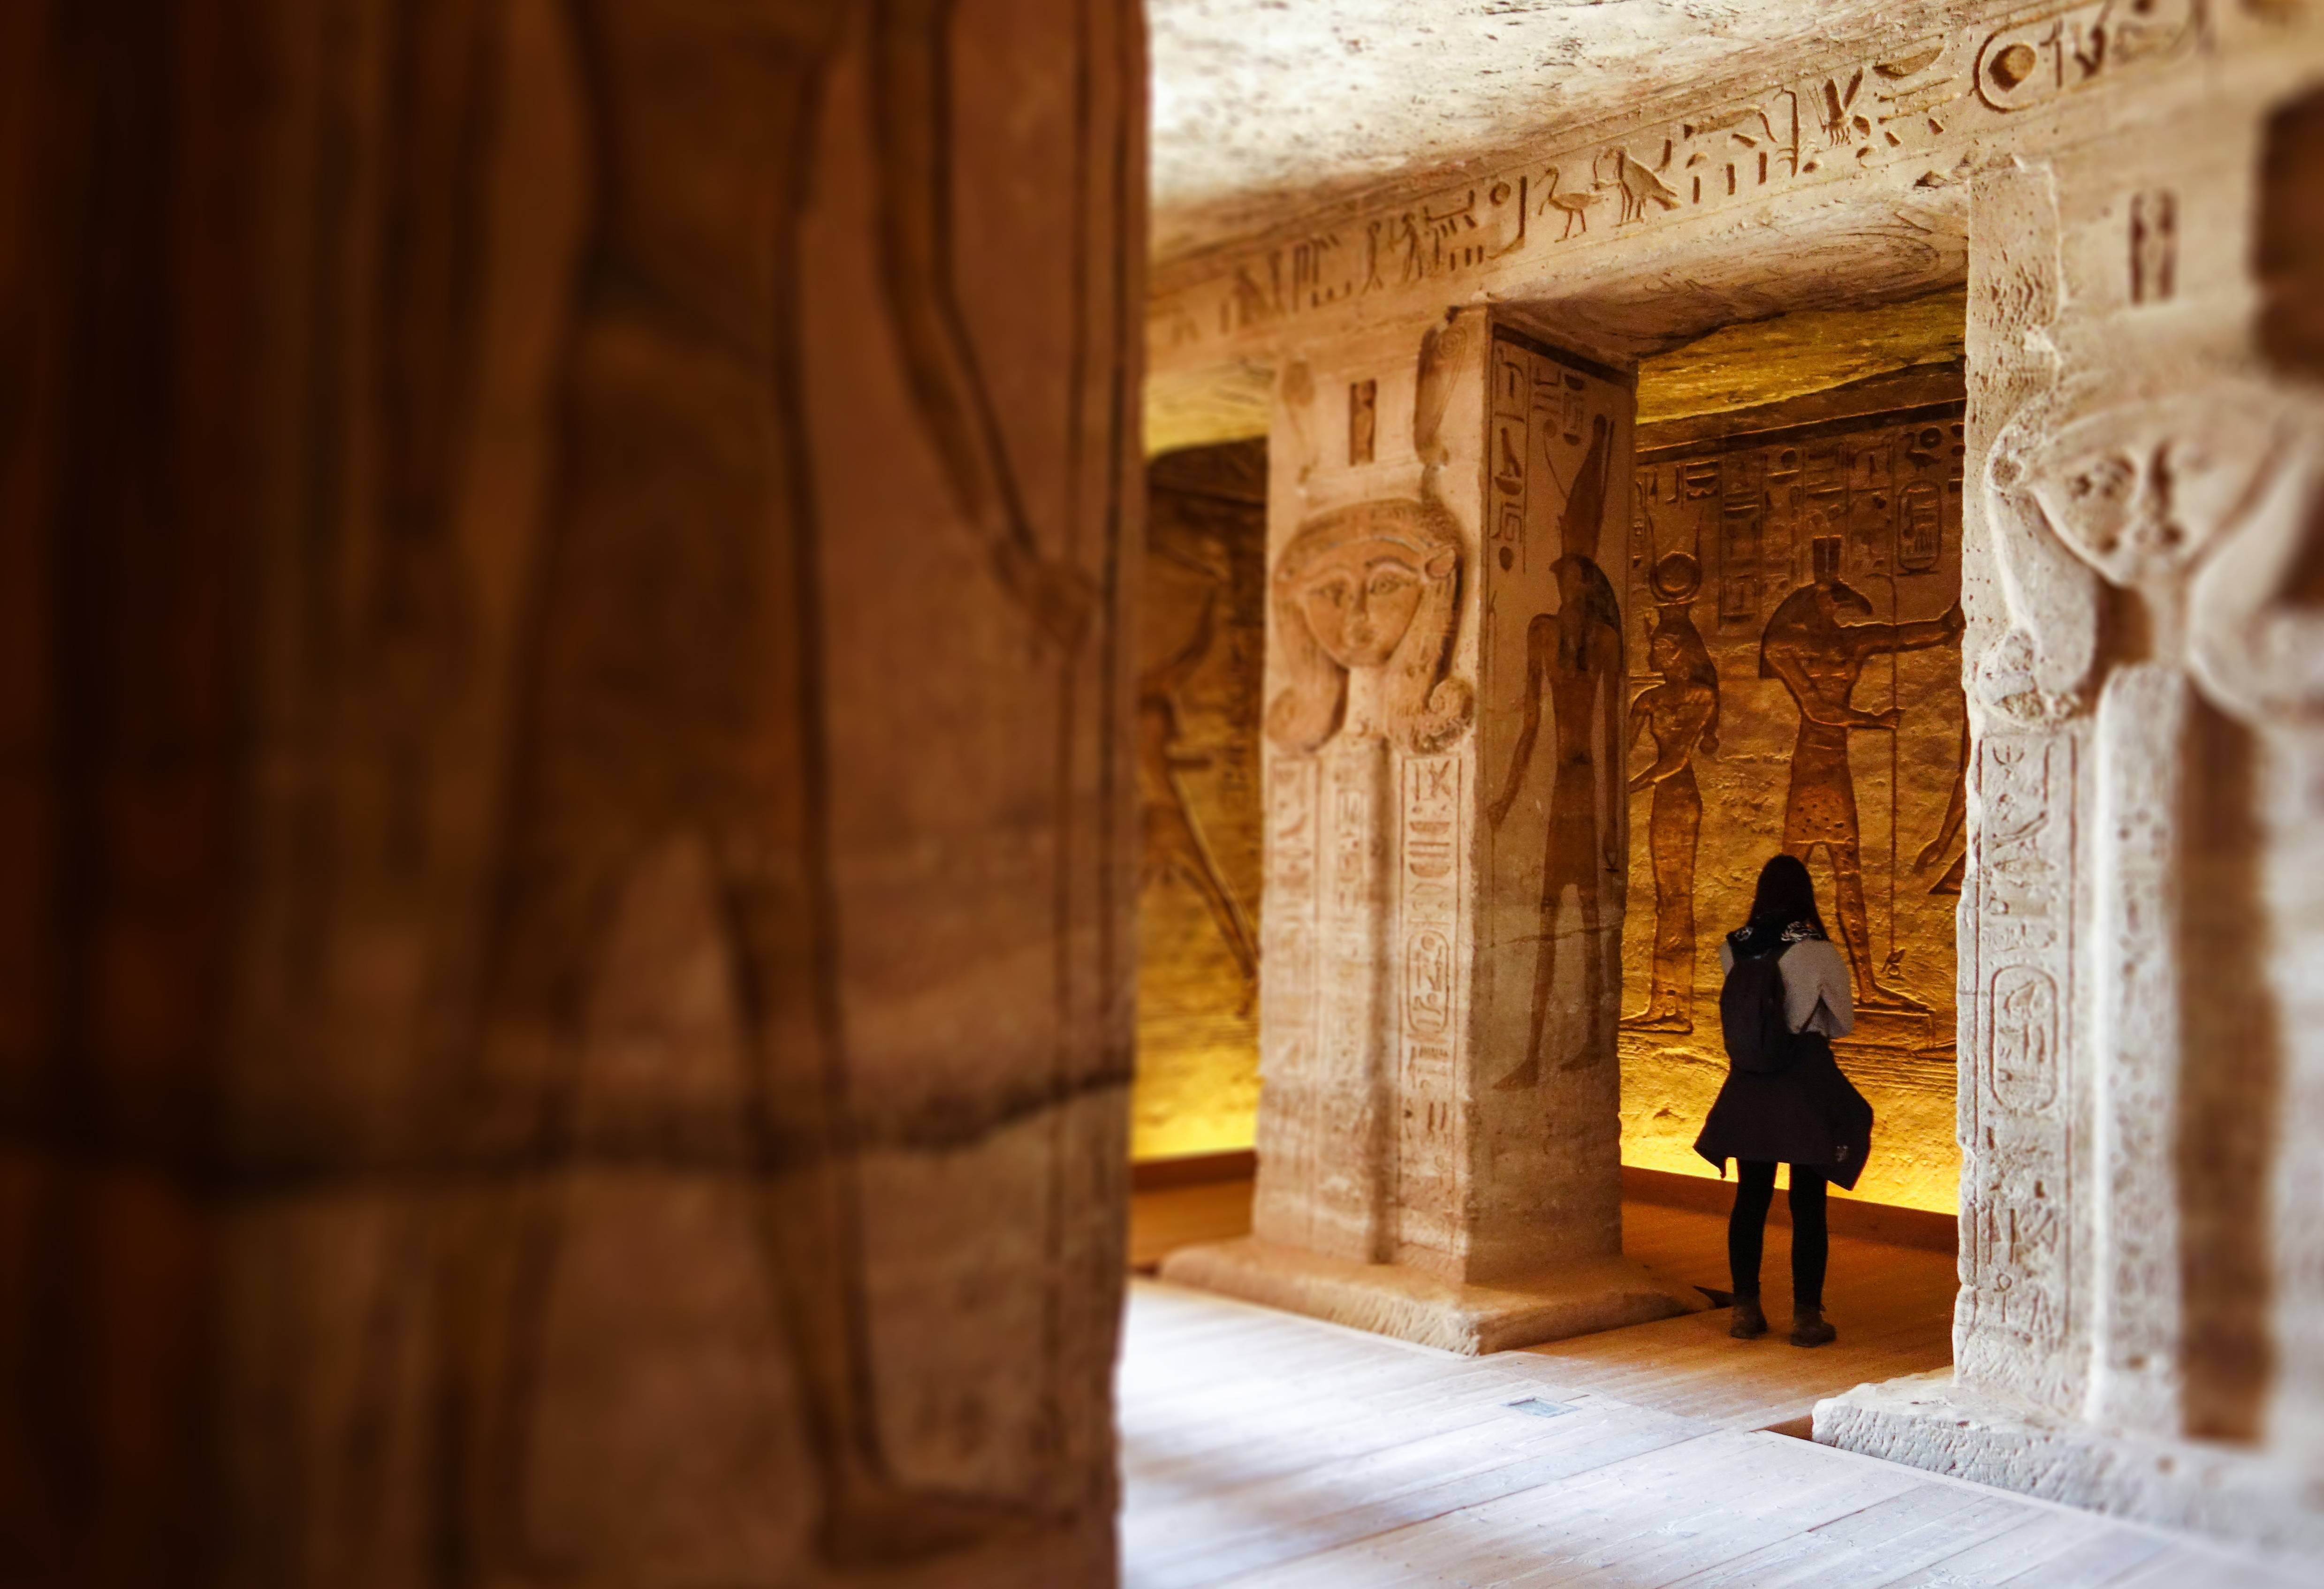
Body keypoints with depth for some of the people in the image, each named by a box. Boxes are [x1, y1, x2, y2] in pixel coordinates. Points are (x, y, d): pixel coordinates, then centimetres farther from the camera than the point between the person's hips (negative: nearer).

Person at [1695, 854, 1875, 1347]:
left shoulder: (1733, 949, -3)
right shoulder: (1818, 951, -12)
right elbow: (1844, 1022, 0)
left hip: (1749, 1086, 3)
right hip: (1806, 1085, -3)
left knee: (1750, 1198, 13)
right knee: (1808, 1204, 6)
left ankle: (1746, 1310, 18)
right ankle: (1807, 1315, 10)